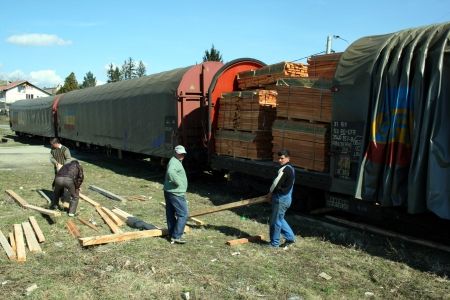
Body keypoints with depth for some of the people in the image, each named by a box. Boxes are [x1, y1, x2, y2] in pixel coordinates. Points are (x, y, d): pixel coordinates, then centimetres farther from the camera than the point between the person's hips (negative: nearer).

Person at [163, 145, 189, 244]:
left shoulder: (176, 162, 18)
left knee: (171, 215, 14)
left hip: (169, 192, 11)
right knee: (183, 214, -6)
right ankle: (176, 237, -3)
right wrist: (177, 182, -26)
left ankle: (172, 236, 24)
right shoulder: (174, 162, -16)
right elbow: (170, 172, -37)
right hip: (176, 193, -11)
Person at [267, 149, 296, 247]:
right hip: (287, 197, 10)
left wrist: (270, 193, -1)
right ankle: (290, 237, 25)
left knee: (275, 221, 1)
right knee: (280, 219, 21)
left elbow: (276, 183, -18)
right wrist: (273, 194, 9)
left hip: (281, 199, -10)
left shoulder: (285, 169, -20)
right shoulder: (290, 168, 13)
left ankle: (274, 243, 13)